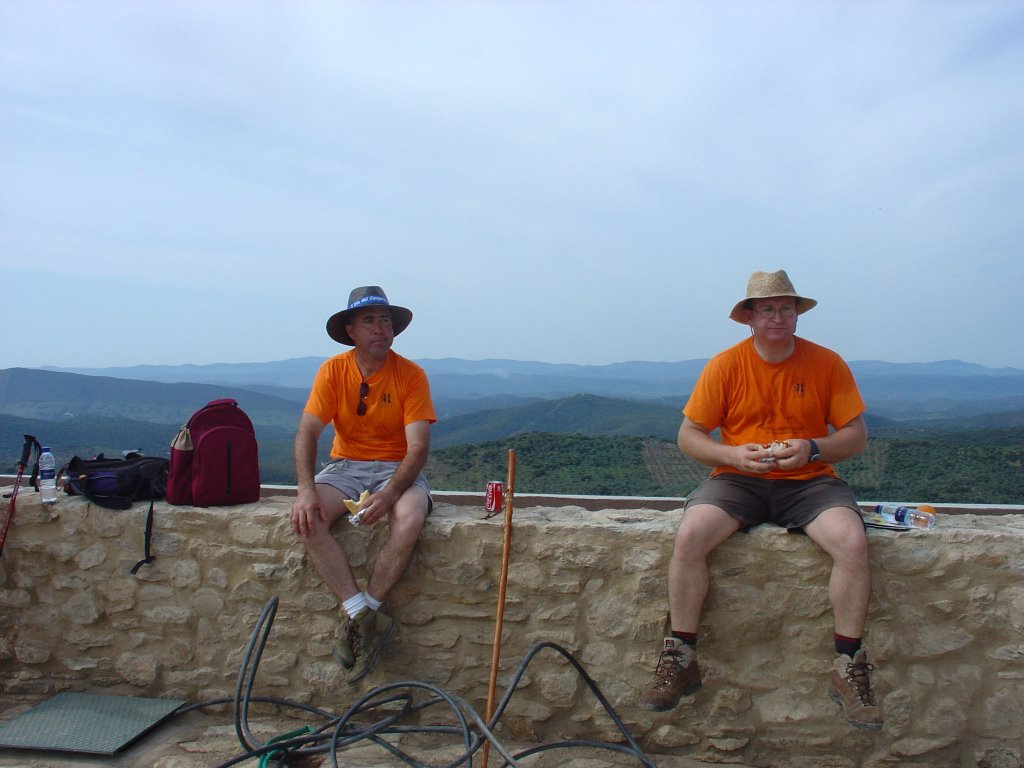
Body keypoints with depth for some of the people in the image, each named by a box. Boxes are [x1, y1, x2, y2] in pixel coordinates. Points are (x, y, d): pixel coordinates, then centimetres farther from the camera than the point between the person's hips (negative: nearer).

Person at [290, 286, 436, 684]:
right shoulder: (333, 370, -2)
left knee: (410, 520, -34)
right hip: (345, 467, 2)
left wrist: (388, 494, -30)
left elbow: (418, 447, -14)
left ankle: (360, 619, -17)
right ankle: (366, 617, -23)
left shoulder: (411, 375, -8)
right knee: (307, 519, -28)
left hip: (397, 469, -2)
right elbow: (306, 432, -9)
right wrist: (306, 490, -26)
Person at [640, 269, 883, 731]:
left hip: (808, 482, 1)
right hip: (737, 480, -1)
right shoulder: (725, 365, -1)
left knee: (853, 543, -28)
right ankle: (680, 659, -10)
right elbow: (688, 437, 0)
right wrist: (734, 454, -18)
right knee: (688, 537, -28)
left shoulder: (827, 364, 2)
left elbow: (857, 436, 4)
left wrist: (812, 448, -16)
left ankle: (848, 668, -8)